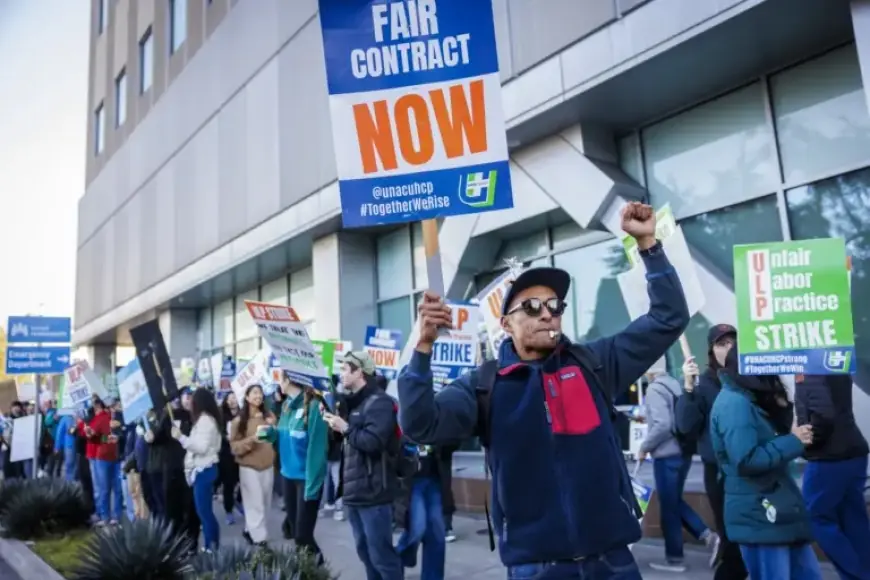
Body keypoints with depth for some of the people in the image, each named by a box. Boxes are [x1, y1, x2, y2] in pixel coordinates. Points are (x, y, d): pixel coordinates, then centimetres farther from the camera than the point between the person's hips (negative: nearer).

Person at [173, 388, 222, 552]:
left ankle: (212, 548, -2)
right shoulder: (207, 419, 15)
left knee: (204, 511, -6)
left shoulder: (205, 420, -14)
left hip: (203, 470, -9)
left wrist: (181, 437, -16)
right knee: (204, 510, 10)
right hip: (202, 469, 9)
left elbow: (201, 447, -20)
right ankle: (211, 546, 14)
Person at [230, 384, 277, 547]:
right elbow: (234, 445, -6)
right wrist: (251, 440, -20)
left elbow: (276, 439, 16)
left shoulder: (269, 416, 7)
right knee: (255, 503, -5)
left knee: (265, 503, 8)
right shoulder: (239, 420, -4)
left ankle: (251, 529, 24)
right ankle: (259, 537, 1)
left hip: (267, 465, 4)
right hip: (248, 466, -4)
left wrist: (272, 429, -4)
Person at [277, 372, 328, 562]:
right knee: (292, 529, 17)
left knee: (302, 534, -2)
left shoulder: (313, 406, -19)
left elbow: (317, 447, -19)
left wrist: (312, 484, -20)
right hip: (288, 473, 8)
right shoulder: (287, 404, 5)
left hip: (306, 477, -8)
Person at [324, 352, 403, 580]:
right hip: (353, 490, 9)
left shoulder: (379, 402, -12)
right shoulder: (353, 402, 17)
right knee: (365, 551, 15)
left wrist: (345, 428, -15)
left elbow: (373, 441, -24)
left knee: (380, 553, -4)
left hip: (373, 493, -9)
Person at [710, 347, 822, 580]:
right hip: (758, 515, -10)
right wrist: (793, 441, -16)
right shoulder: (734, 403, -20)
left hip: (778, 510, 10)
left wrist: (783, 408, 2)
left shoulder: (751, 399, 12)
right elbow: (746, 460, -26)